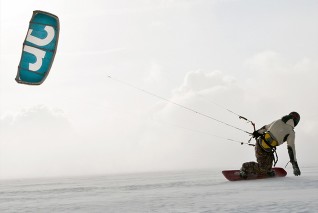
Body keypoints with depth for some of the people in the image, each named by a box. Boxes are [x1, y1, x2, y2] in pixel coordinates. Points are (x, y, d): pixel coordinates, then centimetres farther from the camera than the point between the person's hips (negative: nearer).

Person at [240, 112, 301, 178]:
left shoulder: (277, 121, 6)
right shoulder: (291, 132, -9)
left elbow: (265, 127, 18)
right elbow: (291, 148, -12)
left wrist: (257, 132, 35)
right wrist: (295, 164, -9)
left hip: (259, 142, 7)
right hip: (263, 150, -7)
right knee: (263, 170, 4)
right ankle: (245, 168, 2)